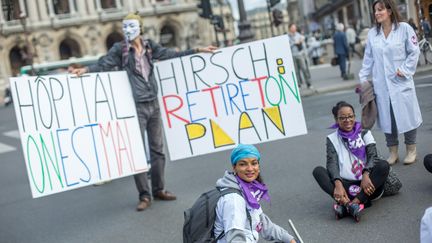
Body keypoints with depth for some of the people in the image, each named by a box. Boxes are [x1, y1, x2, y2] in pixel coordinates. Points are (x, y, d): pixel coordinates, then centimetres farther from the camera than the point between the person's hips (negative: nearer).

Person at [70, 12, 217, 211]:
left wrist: (198, 50, 17)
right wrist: (85, 70, -28)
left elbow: (171, 54, 16)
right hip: (135, 107, -4)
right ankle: (144, 196, 6)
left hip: (153, 104, 4)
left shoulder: (150, 46, 8)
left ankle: (159, 189, 23)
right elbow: (103, 64, -10)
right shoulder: (119, 49, -2)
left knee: (157, 148, 10)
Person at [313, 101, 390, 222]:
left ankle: (354, 202, -39)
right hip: (346, 186, 0)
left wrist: (366, 174, -26)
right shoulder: (332, 139, 10)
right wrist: (338, 184, -26)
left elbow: (373, 156, -4)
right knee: (318, 171, -19)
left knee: (383, 165, -26)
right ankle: (346, 202, -41)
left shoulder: (364, 134, 11)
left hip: (366, 185, 0)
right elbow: (332, 163, -5)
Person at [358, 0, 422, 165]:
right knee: (386, 119, 7)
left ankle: (411, 150, 20)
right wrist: (363, 79, 7)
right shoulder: (372, 34, 5)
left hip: (401, 82, -3)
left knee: (407, 115, 3)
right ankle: (393, 152, 19)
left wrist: (405, 70, -10)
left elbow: (414, 52, -2)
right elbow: (368, 59, 10)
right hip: (381, 84, 3)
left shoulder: (404, 28, -5)